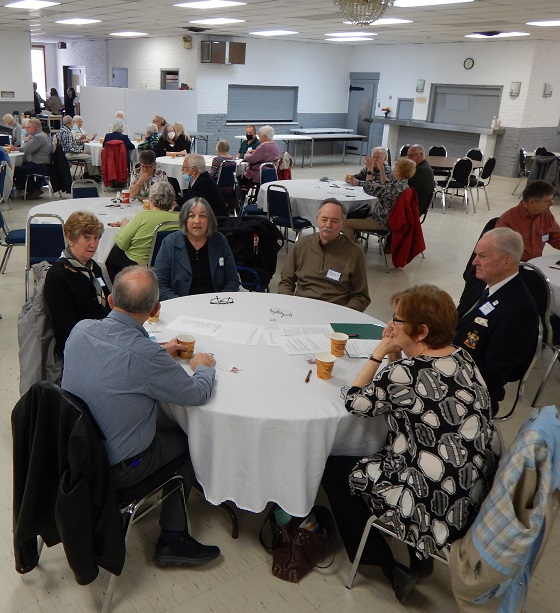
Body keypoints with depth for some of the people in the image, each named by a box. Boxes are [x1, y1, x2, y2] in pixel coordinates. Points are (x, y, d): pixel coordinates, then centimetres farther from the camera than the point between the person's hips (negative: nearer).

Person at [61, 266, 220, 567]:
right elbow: (198, 394, -15)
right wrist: (203, 366, 5)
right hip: (114, 469, -7)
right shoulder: (146, 356, -31)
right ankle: (172, 540, 24)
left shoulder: (81, 329, -10)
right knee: (188, 438, 16)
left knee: (166, 423, 24)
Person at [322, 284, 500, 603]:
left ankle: (390, 570, 20)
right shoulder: (463, 357, -1)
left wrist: (380, 353, -3)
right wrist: (396, 355, 2)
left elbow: (355, 402, -7)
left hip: (438, 505, -8)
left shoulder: (403, 373, -25)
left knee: (334, 471, 9)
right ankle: (418, 560, 35)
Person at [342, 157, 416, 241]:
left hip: (381, 221, -11)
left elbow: (368, 189, -25)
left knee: (346, 224, -10)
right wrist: (381, 169, 19)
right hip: (387, 218, 11)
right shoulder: (403, 183, 0)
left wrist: (370, 170, -14)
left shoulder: (395, 187, -30)